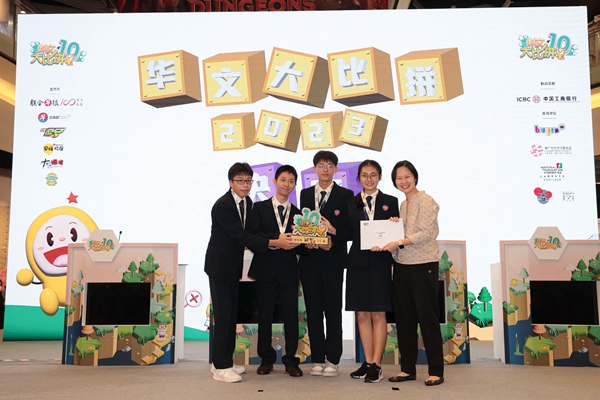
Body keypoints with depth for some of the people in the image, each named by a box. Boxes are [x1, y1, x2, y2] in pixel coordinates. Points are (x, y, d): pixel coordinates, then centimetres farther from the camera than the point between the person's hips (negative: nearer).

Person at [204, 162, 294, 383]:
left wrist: (275, 241, -3)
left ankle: (224, 360, 25)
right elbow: (241, 236, -26)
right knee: (222, 313, -5)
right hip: (220, 265, -8)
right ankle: (221, 367, 5)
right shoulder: (223, 205, -21)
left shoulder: (247, 202, 6)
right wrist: (274, 243, -29)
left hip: (233, 265, 8)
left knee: (232, 313, 13)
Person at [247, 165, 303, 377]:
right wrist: (277, 239, -22)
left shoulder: (297, 213, 11)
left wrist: (297, 242, -18)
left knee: (291, 315, 1)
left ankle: (291, 361, 12)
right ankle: (266, 359, 18)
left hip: (288, 270, 1)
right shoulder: (260, 208, 6)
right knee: (265, 314, 6)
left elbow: (300, 243, 6)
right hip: (265, 268, -1)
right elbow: (253, 234, -9)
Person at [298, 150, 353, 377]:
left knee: (333, 311, 3)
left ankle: (332, 360, 13)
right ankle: (317, 360, 18)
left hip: (333, 261, -3)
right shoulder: (305, 194, 12)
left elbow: (350, 230, -3)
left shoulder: (345, 195, 0)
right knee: (313, 311, 7)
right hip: (309, 259, 3)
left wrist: (334, 234, -20)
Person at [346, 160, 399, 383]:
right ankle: (367, 363, 17)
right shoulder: (351, 204, 10)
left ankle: (376, 365, 6)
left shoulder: (390, 202, 6)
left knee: (378, 315, 0)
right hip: (358, 262, 2)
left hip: (380, 263, -2)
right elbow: (349, 235, 6)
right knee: (362, 315, 7)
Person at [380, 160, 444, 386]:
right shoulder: (403, 205, 15)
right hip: (402, 265, 8)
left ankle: (436, 371, 10)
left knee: (427, 317, -1)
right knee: (404, 318, 10)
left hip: (423, 265, -8)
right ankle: (407, 368, 21)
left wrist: (398, 243, -20)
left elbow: (426, 233, -17)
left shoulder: (425, 200, -8)